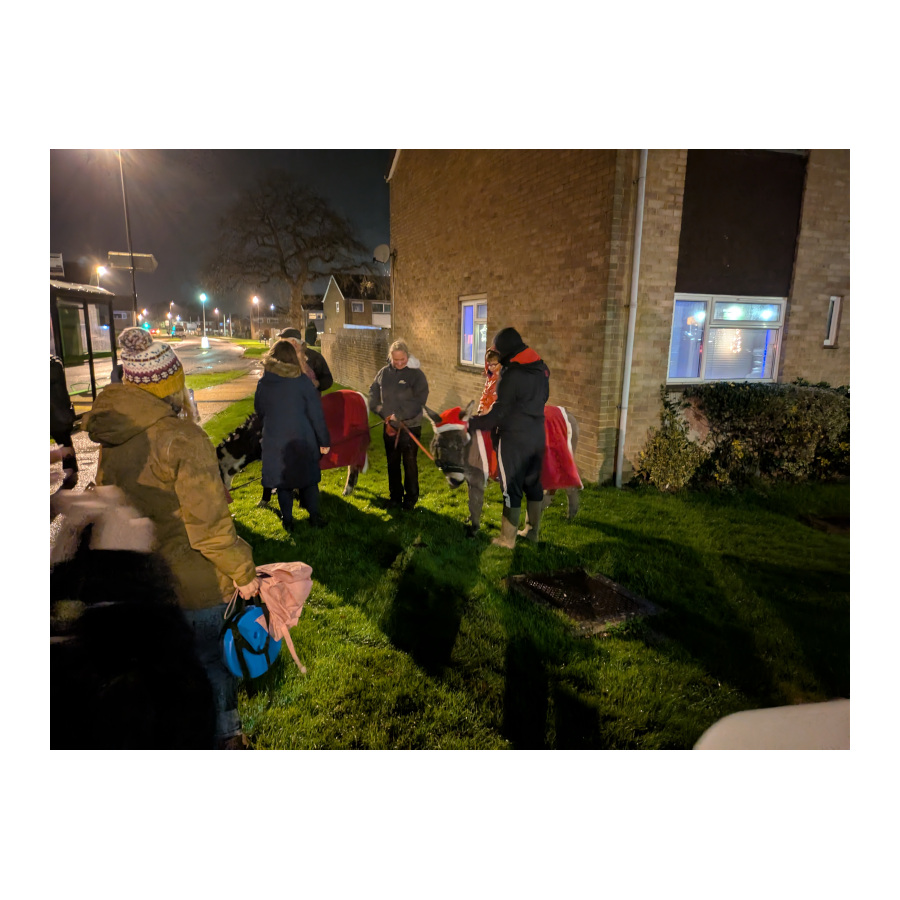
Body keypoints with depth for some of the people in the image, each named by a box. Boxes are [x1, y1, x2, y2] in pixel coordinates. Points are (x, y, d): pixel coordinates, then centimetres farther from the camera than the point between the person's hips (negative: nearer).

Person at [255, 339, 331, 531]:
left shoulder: (264, 382, -3)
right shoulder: (302, 381, -10)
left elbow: (259, 411, 10)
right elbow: (316, 414, -9)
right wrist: (324, 441, -2)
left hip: (274, 441, 2)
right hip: (302, 439, -1)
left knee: (282, 481, 13)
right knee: (308, 479, 13)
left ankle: (287, 521, 19)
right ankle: (314, 517, 18)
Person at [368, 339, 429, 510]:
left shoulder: (416, 374, -10)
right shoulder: (384, 372, 2)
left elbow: (419, 400, -17)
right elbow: (373, 393, 8)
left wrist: (399, 416, -20)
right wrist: (382, 411, -6)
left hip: (411, 426, -4)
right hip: (389, 425, 4)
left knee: (410, 462, 6)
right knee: (392, 462, 13)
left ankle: (411, 497, 23)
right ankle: (395, 496, 28)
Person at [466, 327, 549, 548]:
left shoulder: (512, 375, -20)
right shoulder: (541, 368, 7)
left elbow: (499, 412, -20)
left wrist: (471, 423, -13)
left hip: (514, 439, -8)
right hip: (536, 436, 8)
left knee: (511, 488, 1)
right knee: (533, 482, 17)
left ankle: (507, 539, 11)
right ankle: (533, 530, 29)